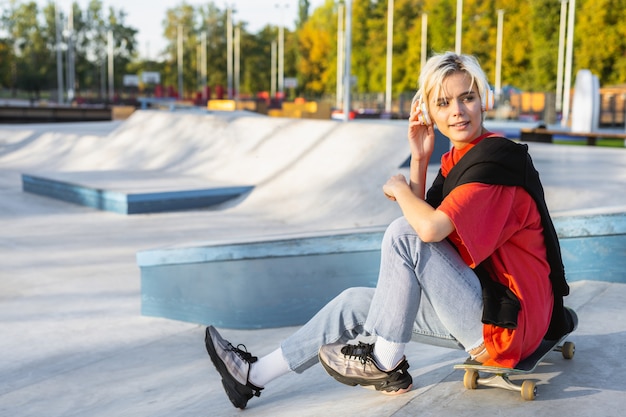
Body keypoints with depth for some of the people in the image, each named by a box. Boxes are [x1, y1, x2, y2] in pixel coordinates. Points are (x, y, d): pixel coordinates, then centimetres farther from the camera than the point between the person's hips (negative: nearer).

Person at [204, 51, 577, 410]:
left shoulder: (497, 158, -19)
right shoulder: (457, 160, 10)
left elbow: (430, 228, -31)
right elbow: (423, 222, 6)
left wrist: (399, 188, -10)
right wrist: (419, 160, -1)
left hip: (504, 323, -9)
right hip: (480, 309, 9)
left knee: (402, 234, -22)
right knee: (355, 303, 9)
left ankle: (385, 365, -7)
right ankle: (254, 375, 19)